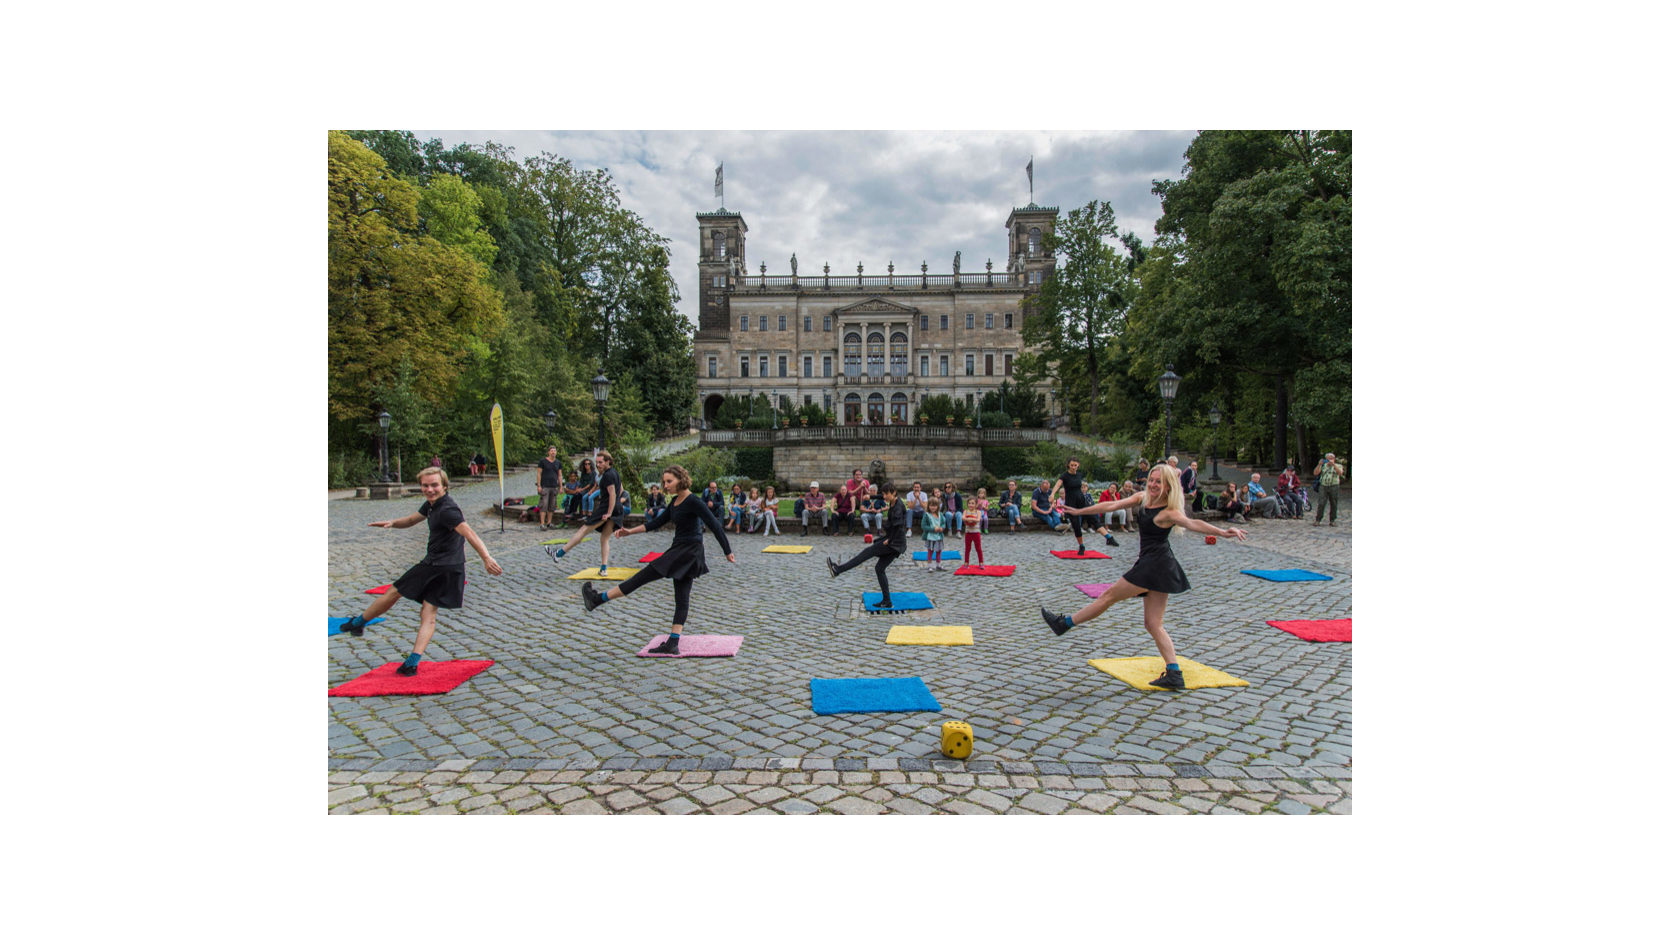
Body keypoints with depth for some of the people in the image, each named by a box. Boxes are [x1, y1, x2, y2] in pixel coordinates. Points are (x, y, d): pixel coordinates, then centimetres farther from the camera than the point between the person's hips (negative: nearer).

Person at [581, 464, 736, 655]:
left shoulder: (693, 502, -15)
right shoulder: (675, 501, 13)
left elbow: (715, 526, -15)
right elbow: (657, 522, 19)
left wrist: (727, 552, -14)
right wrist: (630, 532, 12)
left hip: (688, 551, -10)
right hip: (680, 550, 10)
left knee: (643, 576, -4)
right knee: (681, 598, 7)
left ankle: (598, 599, 3)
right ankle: (672, 644, 8)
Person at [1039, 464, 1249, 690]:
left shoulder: (1169, 512, -14)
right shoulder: (1142, 499, 9)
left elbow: (1193, 523, -30)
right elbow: (1112, 505, 13)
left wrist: (1223, 532, -47)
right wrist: (1079, 511, 18)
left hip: (1156, 564, -9)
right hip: (1151, 565, 9)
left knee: (1110, 595, 3)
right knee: (1153, 624, 8)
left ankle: (1064, 623, 16)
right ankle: (1175, 675, 6)